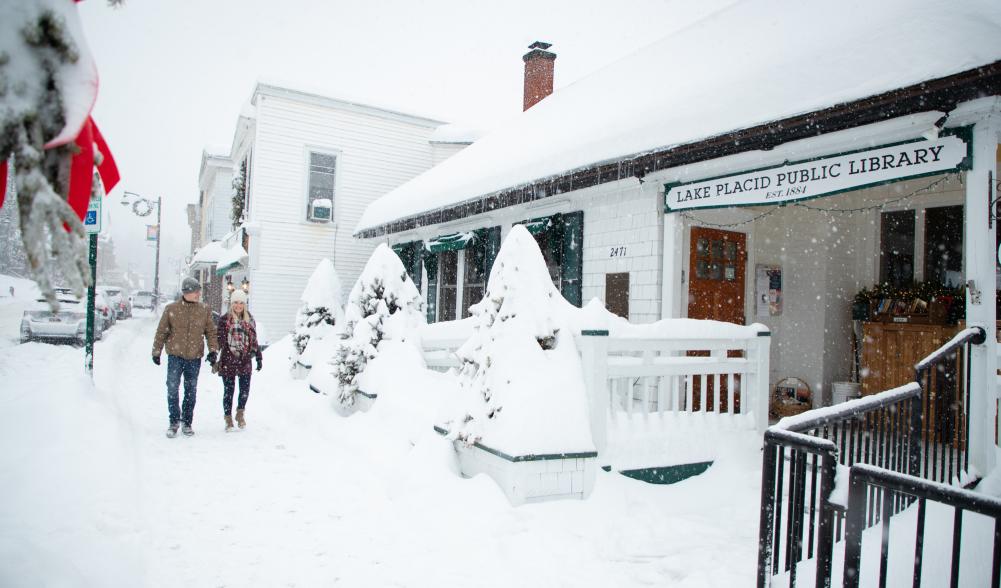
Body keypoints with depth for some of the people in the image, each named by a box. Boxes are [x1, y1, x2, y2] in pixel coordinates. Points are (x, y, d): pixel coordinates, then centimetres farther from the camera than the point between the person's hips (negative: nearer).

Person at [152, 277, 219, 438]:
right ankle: (174, 421, 12)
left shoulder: (204, 310, 3)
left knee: (191, 391, 9)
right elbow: (161, 331, 6)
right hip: (175, 355, -1)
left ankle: (186, 422, 21)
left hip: (194, 357, 2)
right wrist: (156, 351, 8)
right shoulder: (171, 309, -1)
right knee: (172, 389, -4)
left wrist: (213, 350, -4)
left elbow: (211, 331, 7)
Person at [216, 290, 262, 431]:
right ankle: (228, 417, 18)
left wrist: (259, 358, 12)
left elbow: (254, 340, 13)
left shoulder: (249, 320, 9)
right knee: (228, 390, 4)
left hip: (245, 361, 2)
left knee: (245, 389, 0)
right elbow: (219, 340, -3)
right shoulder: (225, 320, -1)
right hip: (228, 361, -2)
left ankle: (240, 414, 22)